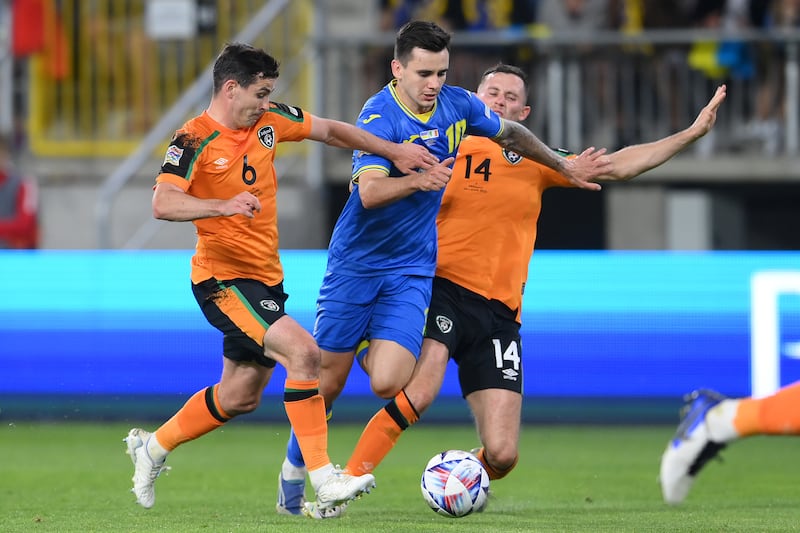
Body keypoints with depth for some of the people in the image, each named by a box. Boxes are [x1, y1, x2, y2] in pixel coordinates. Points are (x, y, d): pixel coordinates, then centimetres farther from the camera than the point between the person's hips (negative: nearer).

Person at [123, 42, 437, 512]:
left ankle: (153, 447, 35)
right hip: (224, 278, -8)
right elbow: (163, 203, -27)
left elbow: (332, 131, 17)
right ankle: (323, 480, -22)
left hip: (265, 278, 8)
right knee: (303, 351, -24)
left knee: (241, 396, 15)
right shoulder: (195, 140, -15)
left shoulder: (269, 121, 5)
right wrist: (223, 206, -42)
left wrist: (394, 151, 11)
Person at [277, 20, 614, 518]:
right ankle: (294, 472, 22)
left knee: (388, 384, -17)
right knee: (328, 381, 0)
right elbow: (369, 192, -32)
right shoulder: (380, 116, -18)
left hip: (412, 269, 3)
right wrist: (419, 180, -49)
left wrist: (565, 167, 25)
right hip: (356, 265, -3)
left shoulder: (458, 105, -1)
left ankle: (376, 351, 17)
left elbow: (513, 134, 19)